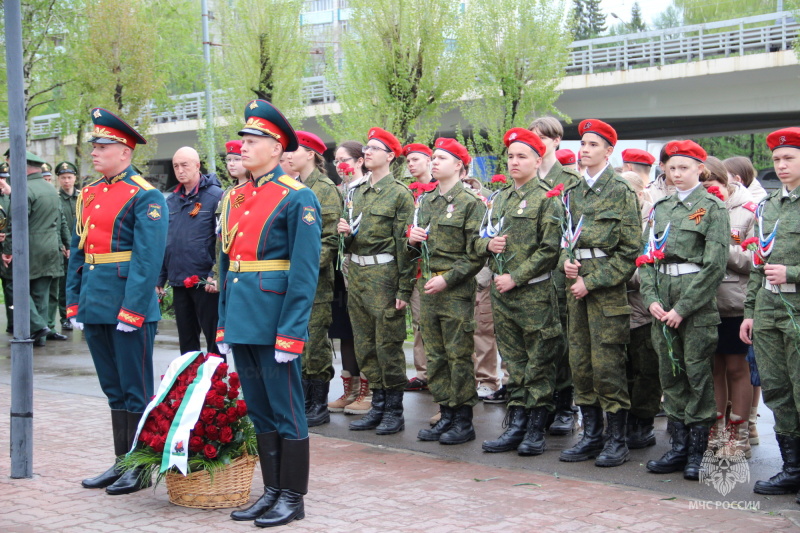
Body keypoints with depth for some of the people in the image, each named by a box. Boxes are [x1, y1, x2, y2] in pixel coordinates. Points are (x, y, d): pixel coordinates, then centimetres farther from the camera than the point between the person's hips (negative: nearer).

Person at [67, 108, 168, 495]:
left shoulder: (145, 197, -9)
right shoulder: (88, 195, 13)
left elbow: (148, 258, -16)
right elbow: (77, 252, 16)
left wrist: (131, 310, -21)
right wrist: (74, 302, 10)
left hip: (129, 306, -7)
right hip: (95, 307, 7)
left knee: (136, 390, 1)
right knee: (113, 389, 14)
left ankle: (141, 468, 10)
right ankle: (121, 463, 23)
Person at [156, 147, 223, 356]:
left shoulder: (215, 196, -6)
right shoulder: (171, 201, 14)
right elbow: (164, 242, 18)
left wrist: (216, 275, -16)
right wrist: (159, 279, 15)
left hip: (205, 283, -6)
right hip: (178, 282, 6)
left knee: (214, 338, -1)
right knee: (186, 340, 13)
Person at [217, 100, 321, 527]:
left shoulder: (297, 198, -9)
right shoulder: (234, 198, 13)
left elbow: (304, 272, -13)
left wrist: (290, 333, -18)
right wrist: (223, 324, 12)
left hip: (274, 322, -7)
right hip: (242, 322, 7)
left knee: (286, 411, 2)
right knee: (258, 410, 14)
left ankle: (293, 498, 12)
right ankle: (272, 490, 24)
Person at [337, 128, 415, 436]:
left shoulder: (400, 194, -6)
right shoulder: (358, 193, 15)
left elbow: (405, 244, -12)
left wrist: (404, 289, -16)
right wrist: (346, 233, -1)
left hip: (384, 274, -7)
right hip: (357, 274, 7)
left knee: (388, 346, -3)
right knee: (365, 345, 10)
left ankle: (395, 412, 6)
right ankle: (378, 407, 19)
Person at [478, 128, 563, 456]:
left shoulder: (546, 198, -6)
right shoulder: (500, 198, 16)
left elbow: (550, 249, -13)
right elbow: (480, 240, 22)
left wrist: (516, 277, -15)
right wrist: (489, 244, -2)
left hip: (534, 293, -6)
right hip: (501, 293, 6)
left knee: (539, 364, 0)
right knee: (514, 363, 11)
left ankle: (536, 429, 7)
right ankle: (516, 426, 16)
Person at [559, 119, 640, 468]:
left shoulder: (622, 193, -5)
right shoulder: (572, 193, 14)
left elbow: (629, 251, -9)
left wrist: (592, 281, -13)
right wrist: (565, 260, -1)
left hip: (608, 290, -6)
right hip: (577, 287, 6)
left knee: (607, 366, -5)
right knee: (580, 364, 8)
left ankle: (617, 441, 5)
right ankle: (591, 436, 18)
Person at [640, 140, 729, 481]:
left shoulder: (712, 208, -3)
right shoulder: (660, 208, 15)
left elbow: (715, 264, -11)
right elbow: (647, 256, 12)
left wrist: (683, 307, -14)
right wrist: (651, 299, -4)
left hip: (697, 300, -6)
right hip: (663, 298, 6)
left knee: (697, 371, -2)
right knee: (670, 372, 7)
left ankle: (698, 450, 6)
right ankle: (679, 447, 15)